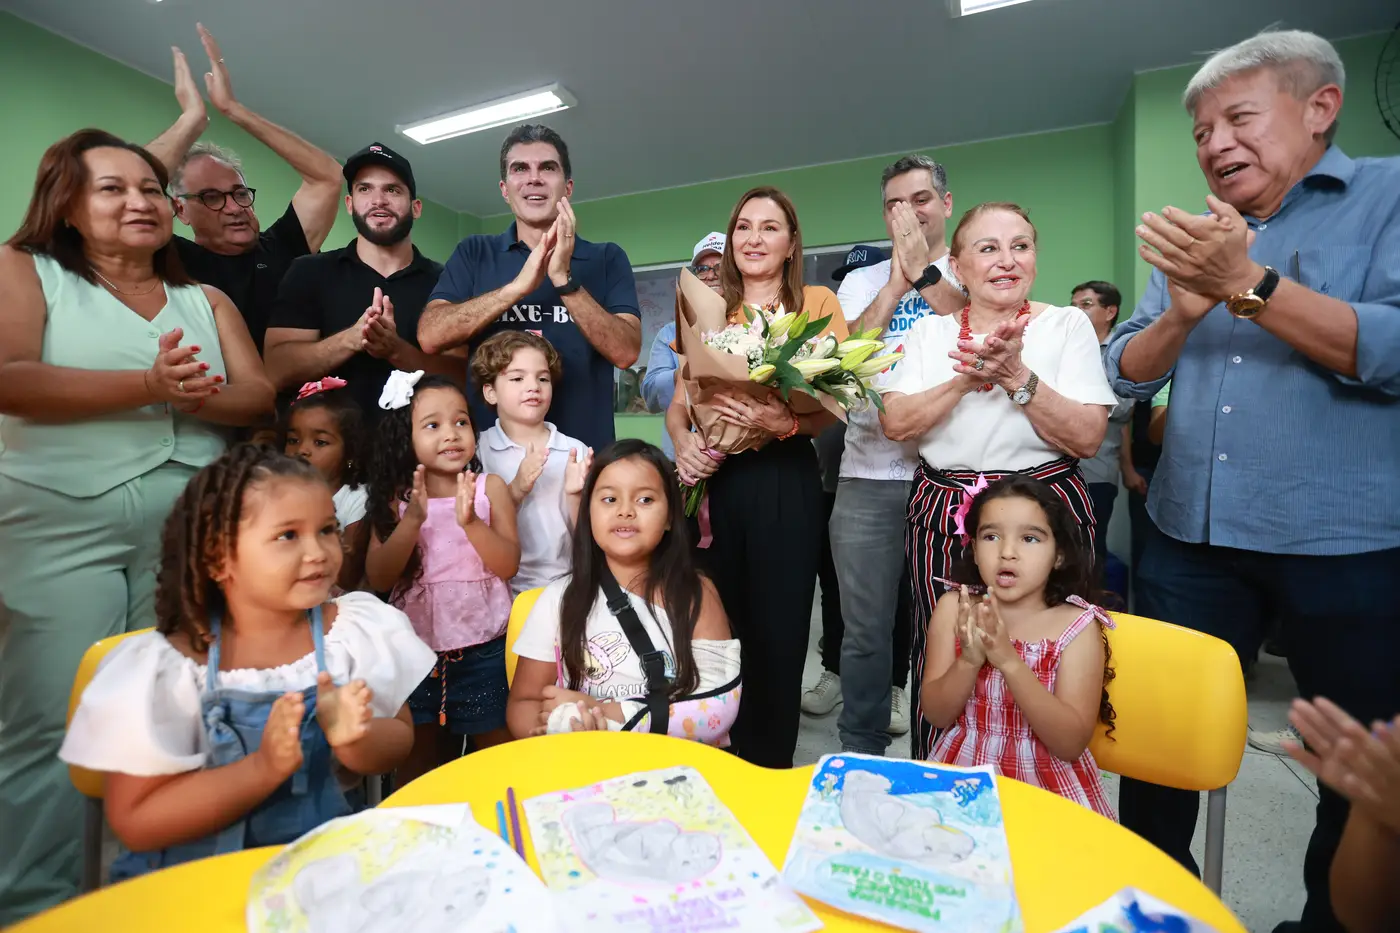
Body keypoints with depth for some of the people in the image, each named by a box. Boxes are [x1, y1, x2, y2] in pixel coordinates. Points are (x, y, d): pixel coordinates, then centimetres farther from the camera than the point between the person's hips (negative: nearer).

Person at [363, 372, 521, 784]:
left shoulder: (490, 488, -5)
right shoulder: (397, 497, -1)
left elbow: (508, 565, -12)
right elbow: (378, 579, -8)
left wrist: (470, 522, -27)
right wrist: (412, 521, -20)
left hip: (484, 651, -2)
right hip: (417, 650, 2)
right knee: (419, 760, 20)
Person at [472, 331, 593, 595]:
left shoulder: (575, 451, 2)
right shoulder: (476, 449, 1)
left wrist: (574, 494, -15)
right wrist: (516, 490, -16)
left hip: (567, 582, 2)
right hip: (504, 586, -1)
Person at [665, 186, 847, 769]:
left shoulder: (816, 303, 5)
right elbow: (677, 405, 11)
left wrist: (785, 423, -24)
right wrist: (684, 445, -10)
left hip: (783, 480, -3)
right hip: (713, 480, 3)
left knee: (777, 634, 1)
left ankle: (769, 774, 22)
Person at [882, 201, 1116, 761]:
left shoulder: (1068, 324, 2)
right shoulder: (930, 332, 8)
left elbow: (1087, 439, -7)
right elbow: (894, 423, -4)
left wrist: (1016, 376, -18)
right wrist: (966, 380, -15)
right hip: (941, 518, 2)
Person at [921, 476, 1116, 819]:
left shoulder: (1077, 625, -10)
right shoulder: (954, 607, -5)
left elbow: (1071, 743, -16)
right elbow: (936, 715, -5)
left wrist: (1009, 661, -28)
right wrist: (969, 661, -24)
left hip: (1051, 786, 0)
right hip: (962, 774, 1)